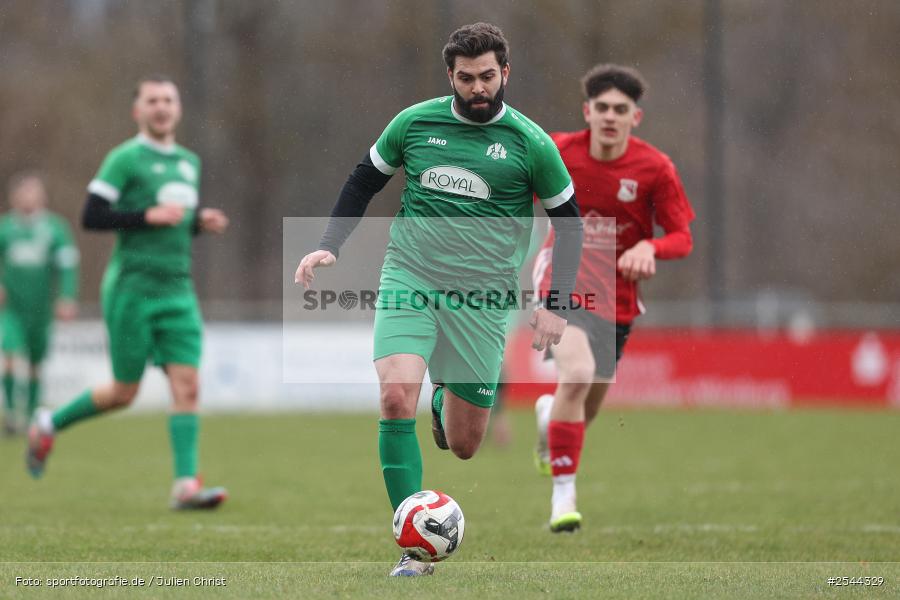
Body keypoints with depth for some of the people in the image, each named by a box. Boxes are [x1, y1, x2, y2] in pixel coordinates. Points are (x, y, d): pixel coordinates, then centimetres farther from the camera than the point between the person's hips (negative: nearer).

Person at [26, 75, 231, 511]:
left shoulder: (189, 162, 15)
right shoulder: (125, 159, -7)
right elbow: (91, 217, -12)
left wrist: (201, 221, 7)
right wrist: (148, 216, -19)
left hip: (178, 291, 6)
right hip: (132, 289, -6)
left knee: (187, 385, -8)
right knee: (124, 393, 0)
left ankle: (186, 485, -12)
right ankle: (49, 424, 24)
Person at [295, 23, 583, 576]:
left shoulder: (529, 142, -2)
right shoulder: (415, 123, 2)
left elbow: (569, 219, 8)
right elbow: (364, 182, 17)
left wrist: (556, 306, 0)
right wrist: (330, 247, 6)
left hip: (481, 299, 0)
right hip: (409, 281, 0)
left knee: (464, 446, 4)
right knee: (396, 396, -24)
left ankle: (445, 402, 43)